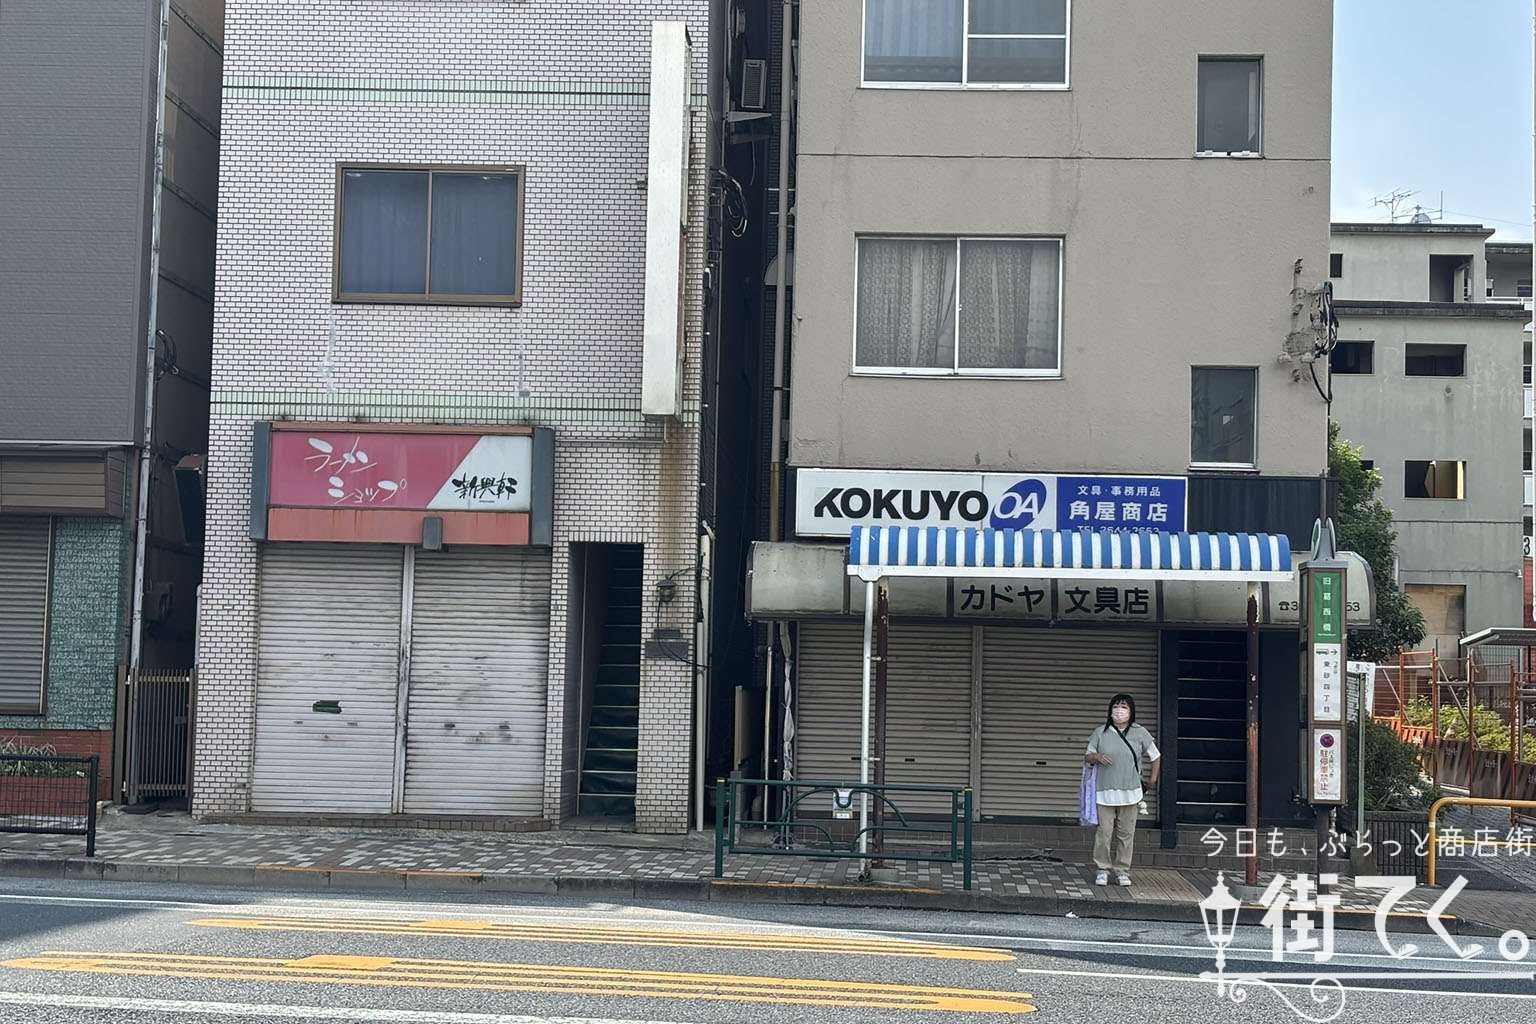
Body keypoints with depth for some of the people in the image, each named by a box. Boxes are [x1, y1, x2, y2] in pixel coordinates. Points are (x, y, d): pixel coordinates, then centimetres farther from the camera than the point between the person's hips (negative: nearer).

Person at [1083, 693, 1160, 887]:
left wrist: (1153, 778, 11)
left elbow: (1155, 756, 16)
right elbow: (1086, 757, 11)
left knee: (1126, 834, 3)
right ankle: (1102, 870, 7)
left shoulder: (1140, 733, 4)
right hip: (1106, 791, -1)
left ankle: (1122, 871, 13)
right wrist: (1096, 756, -11)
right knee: (1104, 832, -4)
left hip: (1130, 792, 1)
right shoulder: (1101, 733, 4)